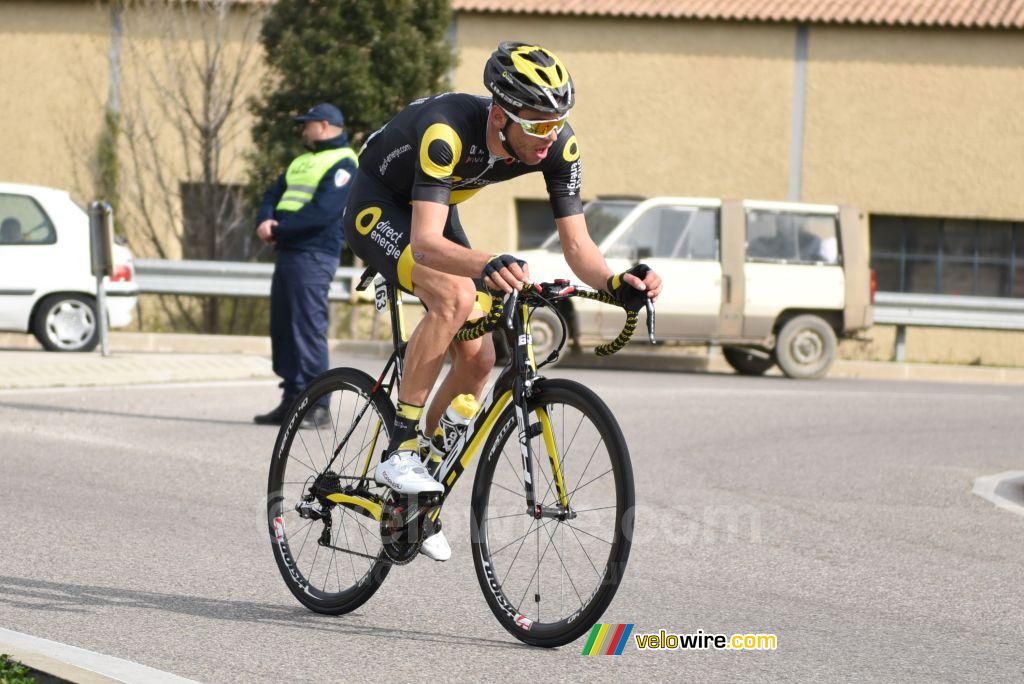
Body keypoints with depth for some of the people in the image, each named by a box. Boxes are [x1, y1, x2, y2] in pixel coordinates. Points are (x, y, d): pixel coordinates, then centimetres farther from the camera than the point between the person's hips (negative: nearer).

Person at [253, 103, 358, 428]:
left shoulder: (342, 165, -7)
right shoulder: (301, 162, 23)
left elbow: (322, 212, -18)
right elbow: (273, 196, 16)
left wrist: (278, 229, -14)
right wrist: (265, 221, -6)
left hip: (313, 256, -9)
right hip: (287, 253, 9)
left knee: (308, 328, -12)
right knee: (282, 328, 9)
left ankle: (318, 407, -12)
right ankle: (292, 401, 13)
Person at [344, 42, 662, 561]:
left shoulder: (558, 145, -23)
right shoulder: (448, 131, -41)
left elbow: (577, 245, -19)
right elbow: (426, 243, -48)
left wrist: (617, 283, -39)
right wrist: (487, 265, -67)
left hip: (435, 212, 7)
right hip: (377, 206, -7)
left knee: (478, 358, -4)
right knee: (455, 295, -33)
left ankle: (416, 502, 12)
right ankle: (399, 453, -25)